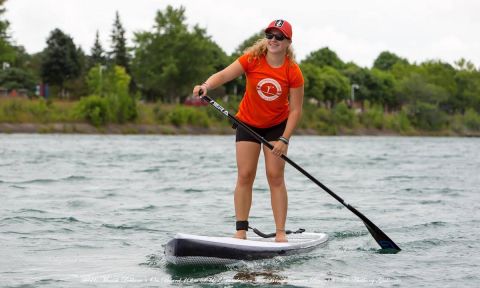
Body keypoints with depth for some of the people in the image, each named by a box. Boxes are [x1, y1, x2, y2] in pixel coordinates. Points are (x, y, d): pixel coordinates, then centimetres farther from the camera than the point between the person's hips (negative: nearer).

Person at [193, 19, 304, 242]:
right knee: (245, 175, -5)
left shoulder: (293, 72, -17)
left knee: (275, 176, -6)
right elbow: (224, 75, -25)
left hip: (277, 126, -1)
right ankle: (241, 230, -1)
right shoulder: (253, 59, -16)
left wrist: (284, 140, -20)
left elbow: (295, 110, -13)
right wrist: (206, 86, -45)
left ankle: (280, 232, -2)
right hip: (248, 123, 1)